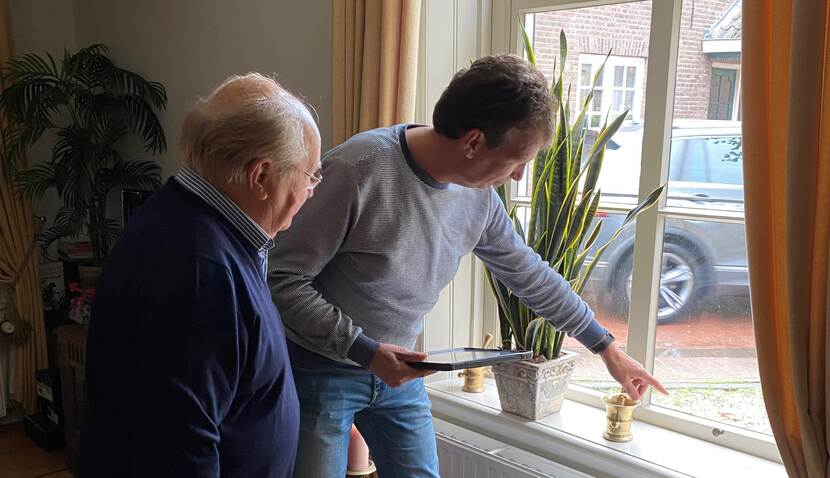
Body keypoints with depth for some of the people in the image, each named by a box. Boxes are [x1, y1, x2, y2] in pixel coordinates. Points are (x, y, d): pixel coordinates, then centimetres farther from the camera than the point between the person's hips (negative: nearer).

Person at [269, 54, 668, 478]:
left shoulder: (479, 196, -7)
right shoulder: (359, 172, -28)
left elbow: (531, 276, 8)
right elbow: (283, 279, -23)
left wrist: (606, 347, 15)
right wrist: (365, 351, -27)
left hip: (399, 370, 6)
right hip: (322, 369, -5)